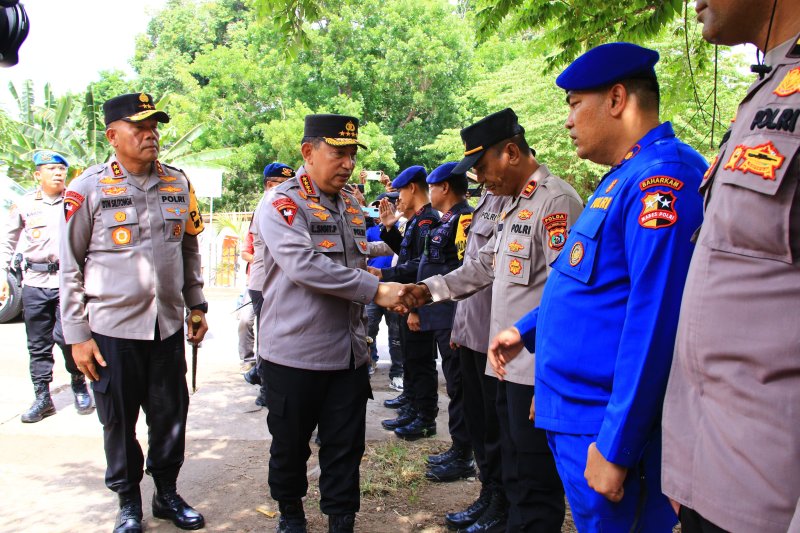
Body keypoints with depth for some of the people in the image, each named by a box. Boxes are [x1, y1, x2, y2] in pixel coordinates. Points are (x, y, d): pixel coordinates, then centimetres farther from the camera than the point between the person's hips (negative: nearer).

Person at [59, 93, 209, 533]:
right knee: (119, 422, 11)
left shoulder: (177, 183, 5)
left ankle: (168, 493, 33)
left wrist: (197, 306, 13)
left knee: (170, 415, 13)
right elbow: (71, 268, -4)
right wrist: (77, 335, -5)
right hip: (112, 330, -3)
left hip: (168, 326, 3)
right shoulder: (88, 189, -6)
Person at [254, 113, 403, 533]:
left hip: (348, 353, 5)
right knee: (290, 444, 12)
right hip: (294, 352, -5)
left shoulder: (351, 204, 11)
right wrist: (375, 290, -24)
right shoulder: (282, 202, -9)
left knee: (345, 446, 10)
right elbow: (303, 264, -25)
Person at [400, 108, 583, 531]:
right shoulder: (513, 203, 16)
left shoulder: (555, 201, -16)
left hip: (539, 368, -10)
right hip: (510, 358, 10)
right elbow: (485, 265, 20)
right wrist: (429, 289, 8)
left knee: (535, 481, 3)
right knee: (512, 462, 24)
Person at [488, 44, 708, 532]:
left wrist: (616, 445, -23)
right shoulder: (624, 177, 13)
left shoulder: (663, 175, -19)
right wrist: (526, 331, 21)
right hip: (574, 412, 9)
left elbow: (655, 321, -25)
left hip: (606, 430, -9)